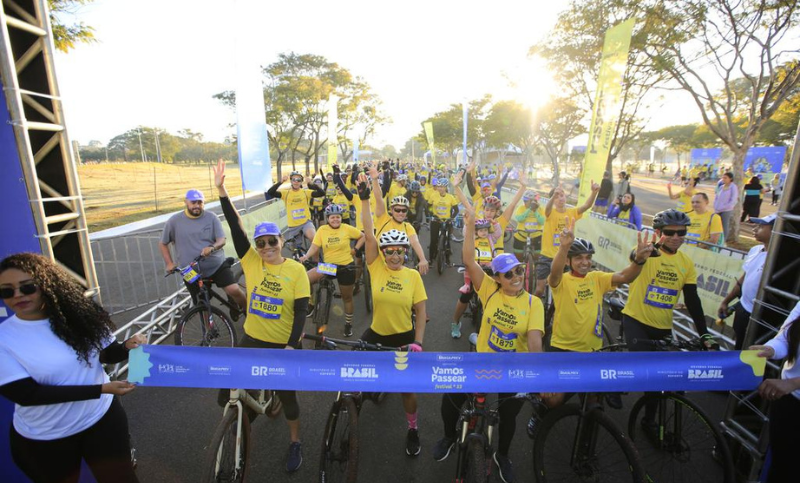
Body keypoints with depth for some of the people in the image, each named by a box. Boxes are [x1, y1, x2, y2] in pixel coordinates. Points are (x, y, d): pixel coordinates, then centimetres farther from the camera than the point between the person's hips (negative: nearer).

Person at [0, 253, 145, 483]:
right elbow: (26, 393, -20)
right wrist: (101, 389, -29)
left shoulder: (78, 315, -10)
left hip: (102, 418, 1)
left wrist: (127, 347, -24)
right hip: (44, 439, -1)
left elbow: (105, 354, 0)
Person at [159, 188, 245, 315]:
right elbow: (163, 244, 10)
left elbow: (222, 240, -7)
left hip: (217, 265, -1)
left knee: (234, 290, -16)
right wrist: (169, 263, -1)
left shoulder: (211, 217, -4)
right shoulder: (174, 221, -2)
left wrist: (211, 247, -29)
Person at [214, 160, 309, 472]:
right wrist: (221, 190, -22)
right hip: (252, 339, 3)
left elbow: (301, 310, -14)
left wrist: (291, 345, -20)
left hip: (284, 345, -3)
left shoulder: (296, 270, -14)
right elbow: (236, 228, -15)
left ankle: (295, 443, 38)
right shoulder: (251, 262, -7)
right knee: (227, 389, 10)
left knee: (287, 395, 12)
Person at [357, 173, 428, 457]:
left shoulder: (413, 275, -10)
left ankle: (413, 429, 38)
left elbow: (421, 312, -6)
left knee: (407, 388, 11)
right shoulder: (376, 267, -11)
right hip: (376, 334, 1)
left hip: (405, 337, -1)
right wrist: (364, 199, -24)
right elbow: (369, 234, -20)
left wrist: (418, 342, -13)